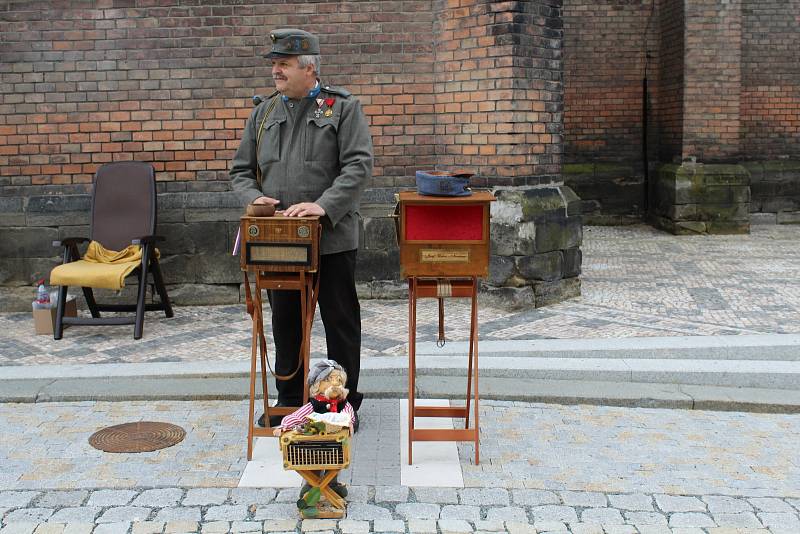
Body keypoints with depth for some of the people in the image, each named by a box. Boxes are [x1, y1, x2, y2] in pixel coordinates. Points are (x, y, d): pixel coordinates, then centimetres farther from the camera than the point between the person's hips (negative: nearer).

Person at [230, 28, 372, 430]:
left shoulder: (343, 108, -2)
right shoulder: (263, 114, 12)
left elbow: (359, 166, -12)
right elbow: (241, 170, 14)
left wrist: (324, 206, -24)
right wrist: (254, 197, -8)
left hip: (331, 239, -4)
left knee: (341, 325, 6)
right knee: (285, 325, 14)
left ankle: (346, 402, 20)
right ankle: (289, 401, 28)